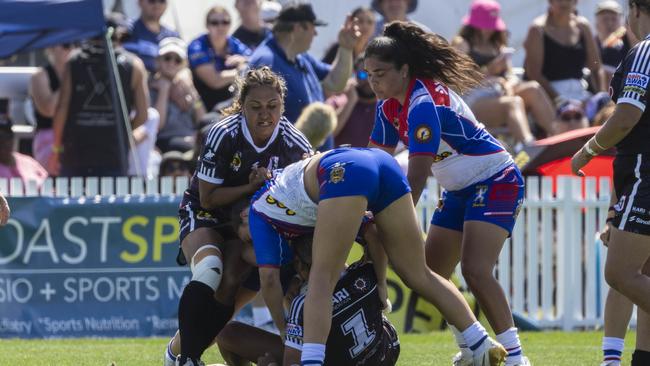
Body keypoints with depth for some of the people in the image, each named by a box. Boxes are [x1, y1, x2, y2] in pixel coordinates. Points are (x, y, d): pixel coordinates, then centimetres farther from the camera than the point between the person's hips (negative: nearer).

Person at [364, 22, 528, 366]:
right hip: (460, 191, 10)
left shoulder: (423, 104, -27)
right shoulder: (389, 106, 1)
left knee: (475, 270, -25)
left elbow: (416, 178, -32)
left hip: (496, 182, -10)